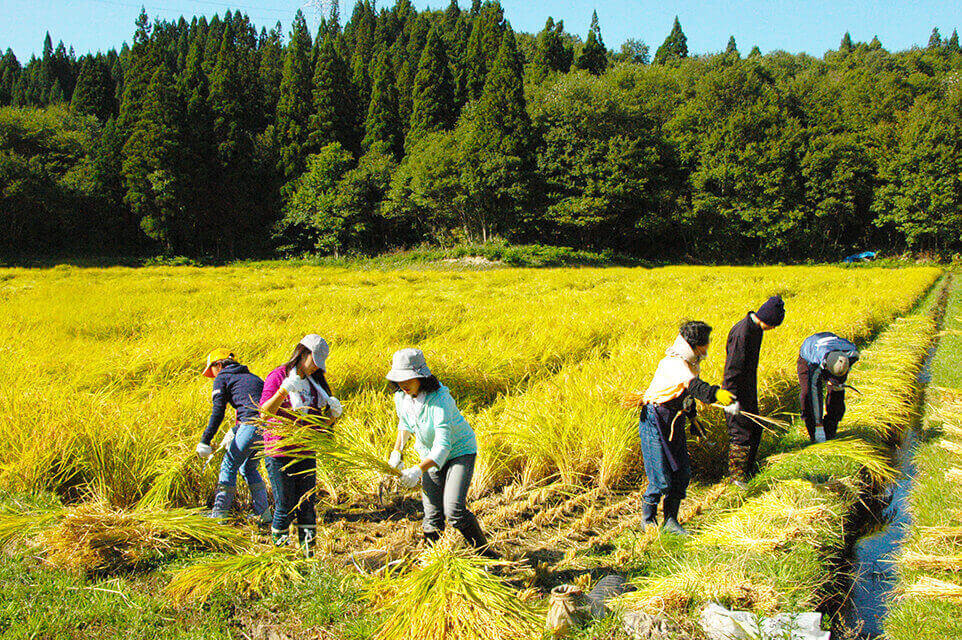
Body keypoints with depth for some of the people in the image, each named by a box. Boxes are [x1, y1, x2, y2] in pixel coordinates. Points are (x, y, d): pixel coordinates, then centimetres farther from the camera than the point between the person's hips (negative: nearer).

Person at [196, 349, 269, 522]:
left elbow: (218, 412, -2)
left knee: (229, 467, 4)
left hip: (253, 424, -7)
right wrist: (234, 431, 35)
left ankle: (219, 514, 4)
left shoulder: (222, 378, 9)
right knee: (248, 467, 21)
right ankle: (264, 514, 20)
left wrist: (205, 441, -2)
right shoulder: (251, 376, 31)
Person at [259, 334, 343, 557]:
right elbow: (265, 413, -17)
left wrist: (334, 411, -7)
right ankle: (279, 548, 13)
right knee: (285, 507, -2)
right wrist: (282, 392, -32)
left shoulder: (315, 382, 13)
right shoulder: (278, 376, -5)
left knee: (306, 505, 5)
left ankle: (309, 553, 10)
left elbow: (324, 420, 16)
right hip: (279, 453, -5)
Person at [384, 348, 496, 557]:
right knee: (433, 516, 0)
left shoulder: (439, 400, -31)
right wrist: (397, 450, 1)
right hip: (431, 457, 6)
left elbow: (443, 445, -37)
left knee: (454, 510, -20)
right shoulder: (401, 397, -9)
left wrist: (419, 469, -48)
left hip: (460, 451, -6)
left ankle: (484, 551, -1)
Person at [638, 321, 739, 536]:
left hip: (675, 423, 8)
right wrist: (717, 394, -56)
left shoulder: (692, 363, 5)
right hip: (655, 423, -8)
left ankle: (671, 521, 19)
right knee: (661, 479, -6)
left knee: (682, 473, 6)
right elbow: (694, 386, -42)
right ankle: (648, 520, 16)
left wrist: (693, 415, 26)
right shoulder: (674, 363, -24)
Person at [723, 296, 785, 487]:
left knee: (755, 429, 17)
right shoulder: (742, 333, -25)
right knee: (741, 434, -2)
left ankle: (748, 470, 32)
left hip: (748, 390, 10)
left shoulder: (756, 329, 5)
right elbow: (733, 369, -25)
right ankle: (736, 476, 12)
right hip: (737, 392, -10)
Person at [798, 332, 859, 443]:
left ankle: (829, 433, -1)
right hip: (807, 357, -3)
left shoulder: (853, 354, -35)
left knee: (837, 392, -13)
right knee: (808, 392, -21)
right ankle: (814, 434, -9)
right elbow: (815, 396, -40)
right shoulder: (817, 364, -44)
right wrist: (818, 426, -40)